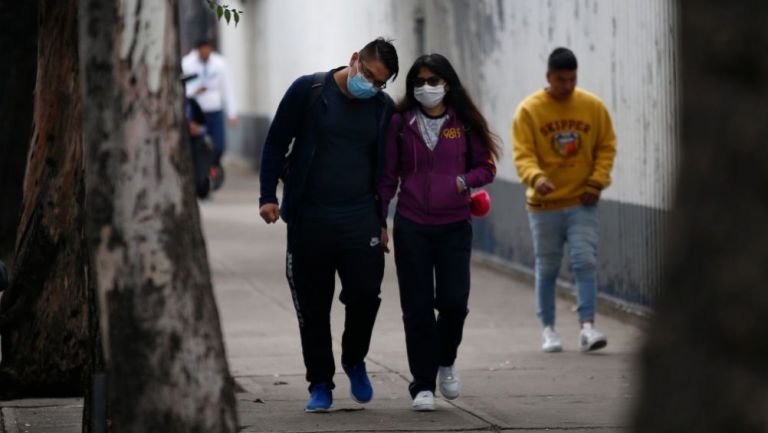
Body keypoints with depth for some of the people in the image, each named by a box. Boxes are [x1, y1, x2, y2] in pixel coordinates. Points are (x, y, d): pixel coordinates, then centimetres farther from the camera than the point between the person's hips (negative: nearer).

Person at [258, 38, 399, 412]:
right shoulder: (308, 91, -2)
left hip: (360, 219, 1)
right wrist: (268, 196, -6)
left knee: (366, 294, -9)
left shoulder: (383, 108, 6)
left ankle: (355, 361, 19)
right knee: (313, 306, 3)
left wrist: (383, 220, 10)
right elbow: (276, 143, 1)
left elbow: (387, 167, 13)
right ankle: (320, 385, 15)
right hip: (309, 219, -1)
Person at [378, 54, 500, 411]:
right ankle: (423, 386, 7)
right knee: (417, 308, -1)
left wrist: (465, 180, -12)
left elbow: (486, 167, 9)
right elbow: (387, 176, 5)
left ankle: (445, 362, 25)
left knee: (453, 302, -6)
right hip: (411, 226, 0)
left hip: (454, 226, 0)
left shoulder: (464, 124, 1)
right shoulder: (400, 124, 1)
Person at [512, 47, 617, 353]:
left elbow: (606, 146, 8)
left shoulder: (592, 107, 2)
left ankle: (587, 327, -12)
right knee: (547, 268, 8)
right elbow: (523, 154, -12)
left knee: (585, 262, -10)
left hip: (582, 202, 1)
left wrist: (597, 181, -5)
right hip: (544, 205, -1)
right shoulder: (529, 110, -5)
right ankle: (548, 329, 19)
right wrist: (536, 177, -32)